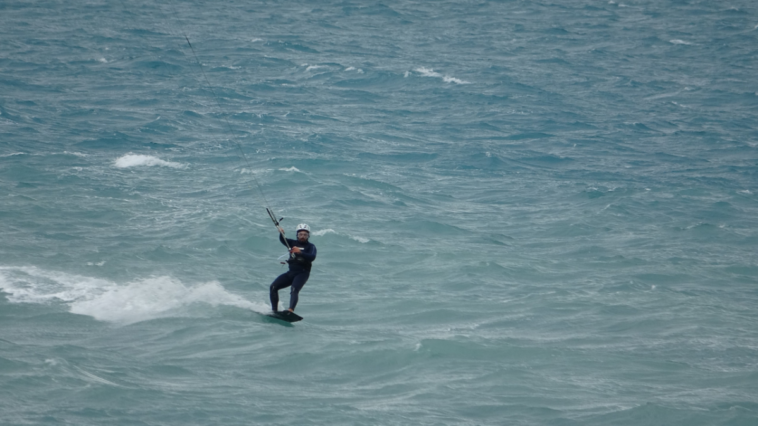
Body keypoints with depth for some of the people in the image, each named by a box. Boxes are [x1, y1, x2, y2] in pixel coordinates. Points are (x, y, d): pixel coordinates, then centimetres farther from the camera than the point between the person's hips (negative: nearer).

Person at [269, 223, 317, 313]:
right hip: (291, 272, 6)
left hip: (302, 273, -6)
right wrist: (281, 233, -28)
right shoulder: (293, 243, 13)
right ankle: (274, 311, -3)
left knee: (294, 290, -30)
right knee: (273, 287, -6)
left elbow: (312, 257, -18)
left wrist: (300, 252, -32)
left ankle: (290, 311, -49)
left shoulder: (311, 247, 1)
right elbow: (283, 240, -5)